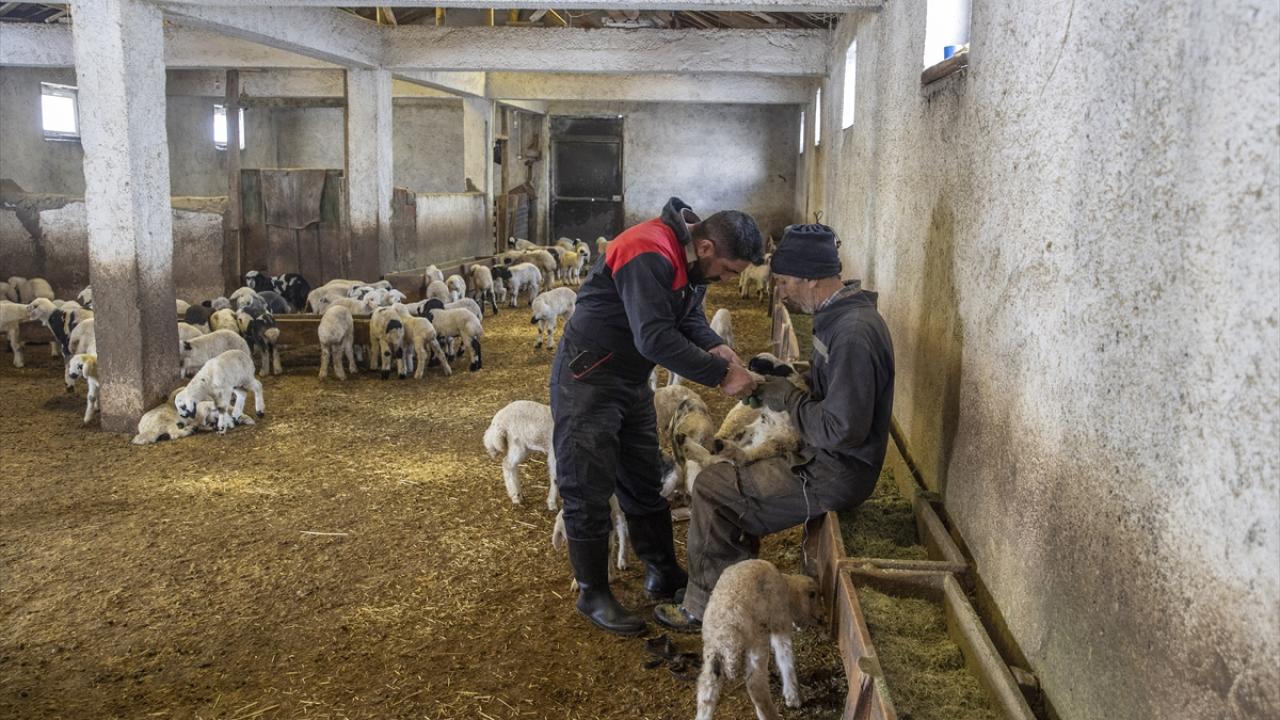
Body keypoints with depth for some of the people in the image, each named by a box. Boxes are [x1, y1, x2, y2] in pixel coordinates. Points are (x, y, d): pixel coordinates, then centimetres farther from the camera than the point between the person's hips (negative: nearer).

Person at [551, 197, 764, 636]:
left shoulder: (690, 258, 0)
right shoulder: (648, 256, -30)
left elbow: (689, 317, 10)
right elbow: (655, 338, -36)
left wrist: (715, 347, -11)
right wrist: (721, 375, -30)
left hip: (631, 380, 9)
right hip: (587, 379, -9)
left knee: (645, 483, 17)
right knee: (588, 489, 0)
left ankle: (663, 575, 30)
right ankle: (593, 594, 13)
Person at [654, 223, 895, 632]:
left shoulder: (853, 332, -26)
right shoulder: (839, 316, 6)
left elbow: (843, 428, -30)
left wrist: (787, 398, -16)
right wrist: (783, 372, 5)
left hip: (835, 474, -10)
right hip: (826, 458, 10)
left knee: (711, 487, -7)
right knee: (727, 472, 17)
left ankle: (704, 609, 9)